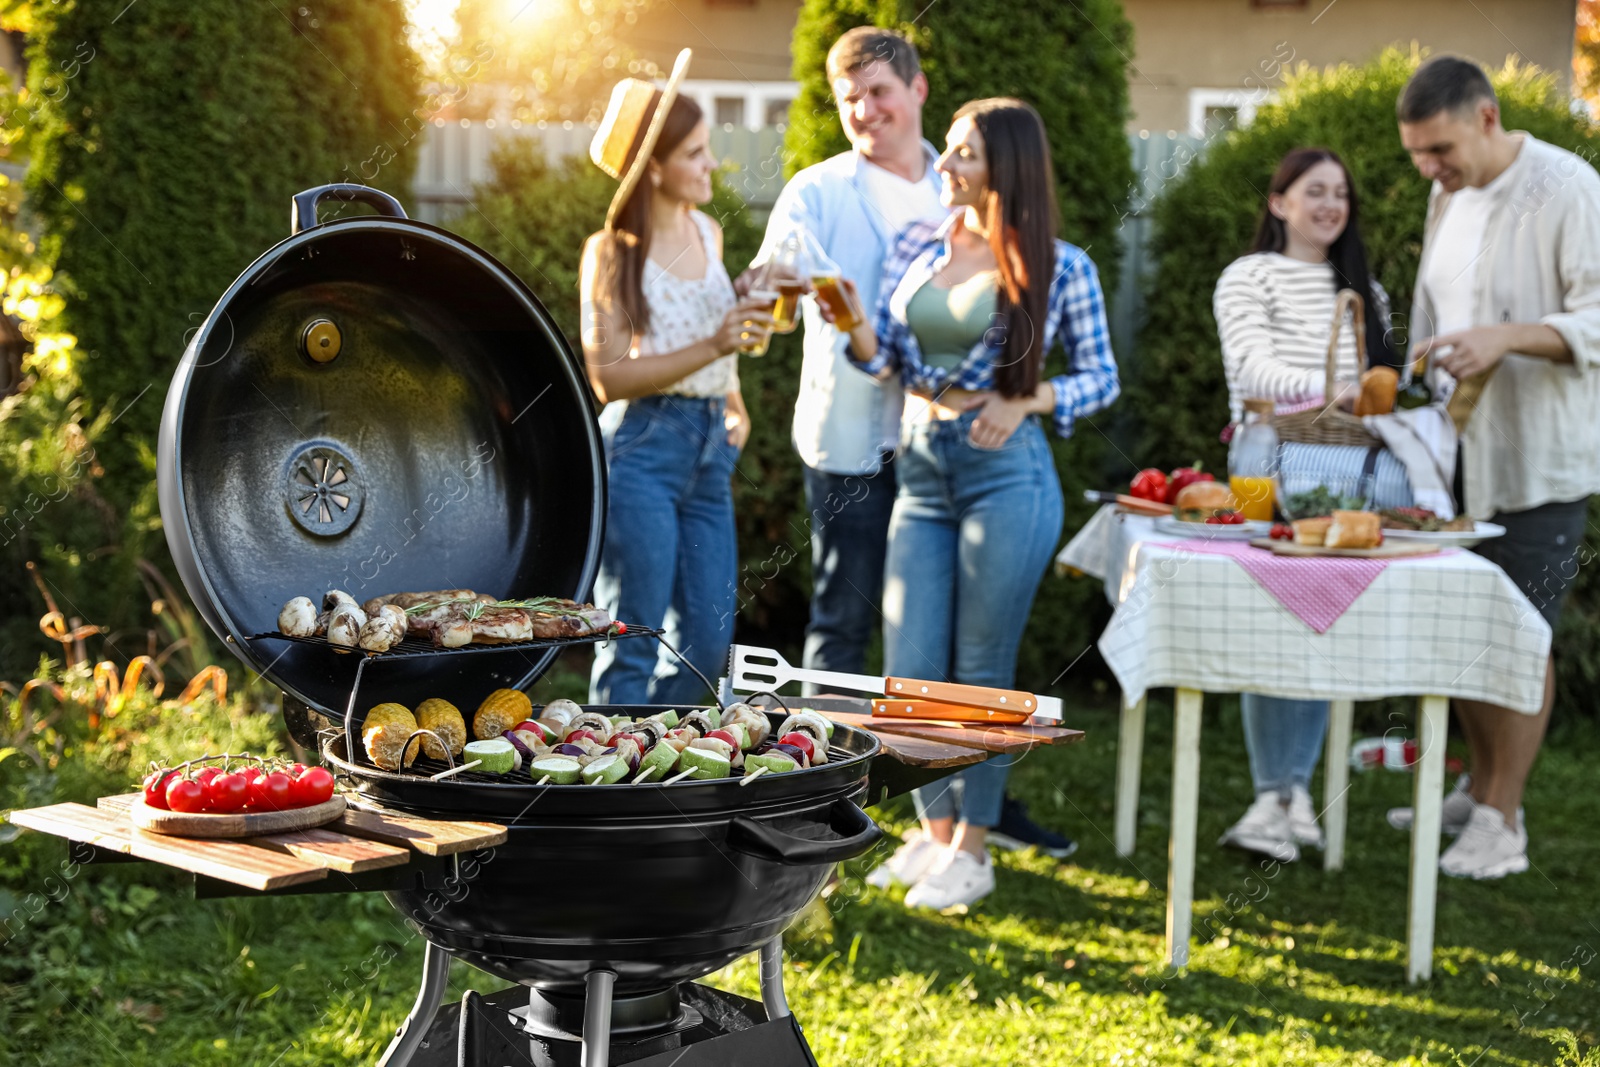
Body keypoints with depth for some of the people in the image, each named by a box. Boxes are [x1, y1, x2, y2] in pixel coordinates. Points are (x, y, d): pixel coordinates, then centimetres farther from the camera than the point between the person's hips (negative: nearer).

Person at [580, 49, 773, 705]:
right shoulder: (612, 251, -7)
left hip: (709, 451, 7)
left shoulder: (707, 233, 12)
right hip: (640, 450, -7)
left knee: (706, 644, 8)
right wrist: (712, 346, -21)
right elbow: (607, 377, -14)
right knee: (633, 649, -3)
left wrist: (734, 405, 14)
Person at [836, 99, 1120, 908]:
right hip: (921, 468, 5)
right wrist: (854, 325, -12)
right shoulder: (918, 246, 8)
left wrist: (1026, 402, -13)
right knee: (910, 668, 5)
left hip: (1006, 471, -4)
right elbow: (885, 359, 8)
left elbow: (1102, 376, 3)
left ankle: (972, 849, 16)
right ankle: (935, 831, 23)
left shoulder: (1058, 267, -3)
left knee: (981, 668, 2)